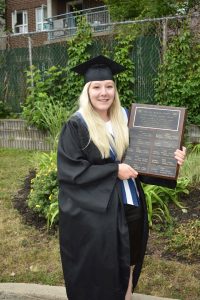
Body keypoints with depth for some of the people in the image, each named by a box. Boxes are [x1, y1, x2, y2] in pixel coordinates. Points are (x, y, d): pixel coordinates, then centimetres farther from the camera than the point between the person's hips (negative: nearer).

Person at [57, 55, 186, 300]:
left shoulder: (124, 119, 5)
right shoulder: (76, 126, -10)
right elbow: (70, 170, -16)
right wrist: (114, 170, -17)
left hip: (131, 209, 5)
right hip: (94, 214, -5)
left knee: (127, 269, 18)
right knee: (98, 275, 8)